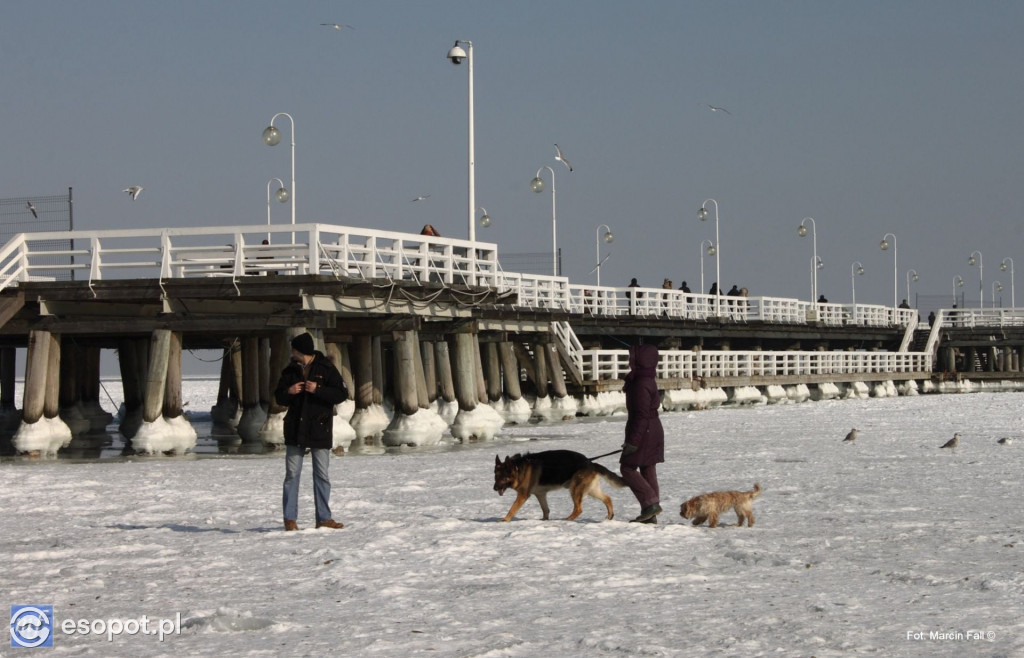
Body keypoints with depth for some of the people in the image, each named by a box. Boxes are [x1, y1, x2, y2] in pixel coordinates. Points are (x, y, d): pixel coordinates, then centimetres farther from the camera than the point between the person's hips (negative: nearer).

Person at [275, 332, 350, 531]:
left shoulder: (326, 369, -3)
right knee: (292, 474, 0)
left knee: (322, 475, 2)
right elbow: (279, 398, 15)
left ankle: (324, 518, 7)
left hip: (320, 430, -3)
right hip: (295, 430, 3)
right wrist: (288, 392, -7)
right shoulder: (290, 371, 9)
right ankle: (290, 518, 4)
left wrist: (318, 390, -18)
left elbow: (342, 394, -8)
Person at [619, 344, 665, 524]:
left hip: (644, 433, -10)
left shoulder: (641, 385, -19)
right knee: (647, 470, 10)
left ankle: (651, 503, -10)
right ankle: (650, 515, 12)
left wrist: (633, 440, -23)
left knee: (627, 468, -4)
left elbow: (641, 415, -23)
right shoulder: (649, 381, 13)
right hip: (653, 430, 10)